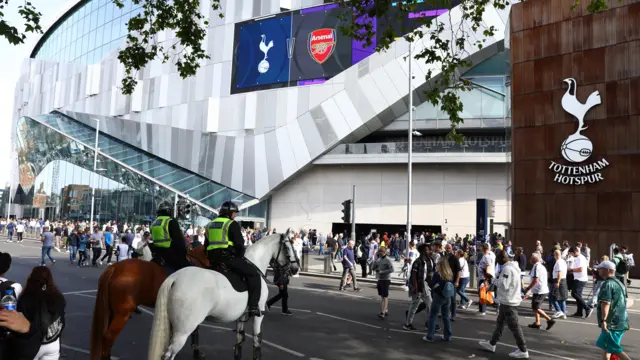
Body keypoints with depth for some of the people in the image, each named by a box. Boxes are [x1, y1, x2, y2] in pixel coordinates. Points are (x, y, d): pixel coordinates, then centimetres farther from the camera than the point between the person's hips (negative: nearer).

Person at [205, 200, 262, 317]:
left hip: (214, 259, 8)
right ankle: (253, 306, -10)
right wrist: (241, 256, 7)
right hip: (228, 257, -8)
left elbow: (206, 245, 21)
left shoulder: (210, 225, 19)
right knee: (254, 274, -1)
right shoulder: (232, 224, -4)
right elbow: (239, 243, -10)